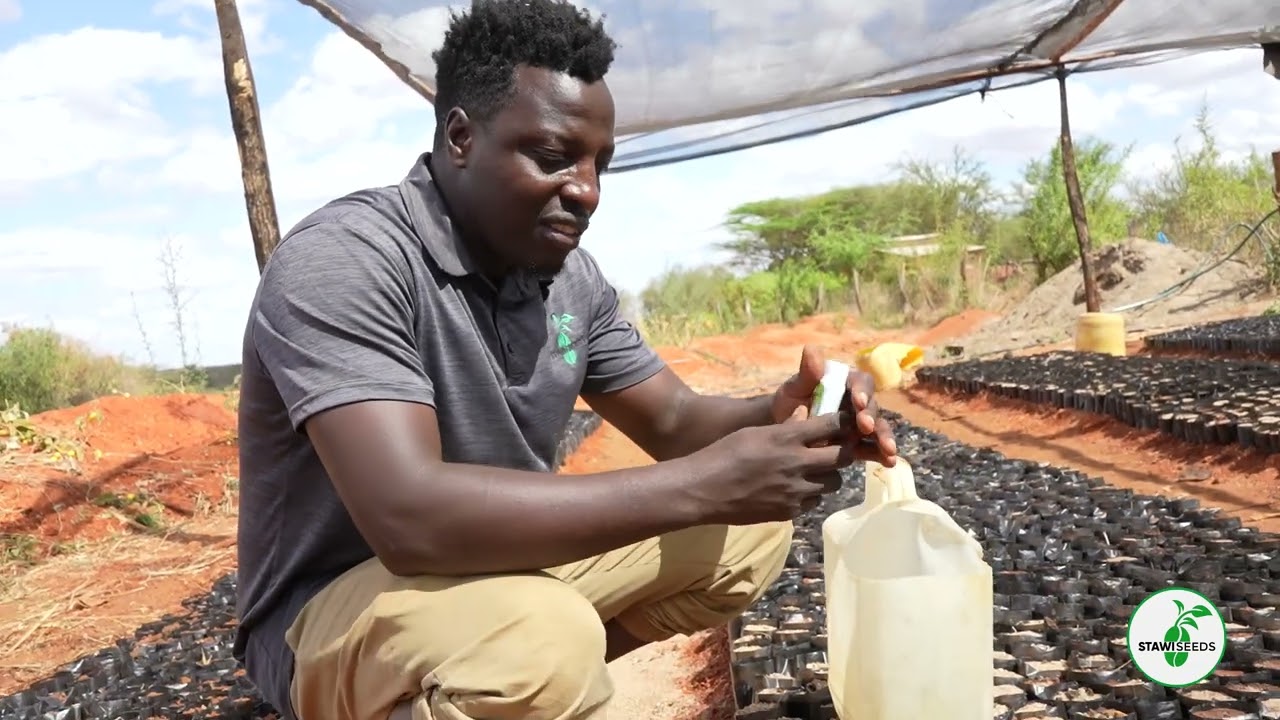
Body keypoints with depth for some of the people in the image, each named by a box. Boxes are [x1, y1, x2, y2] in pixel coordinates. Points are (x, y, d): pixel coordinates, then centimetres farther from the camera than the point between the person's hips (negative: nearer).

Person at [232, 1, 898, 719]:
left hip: (510, 567, 7)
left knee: (750, 529, -1)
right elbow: (409, 517, -36)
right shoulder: (341, 259, -24)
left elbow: (674, 422, 5)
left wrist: (778, 418, -19)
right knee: (545, 641, -38)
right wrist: (703, 485, -36)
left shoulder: (571, 275, -1)